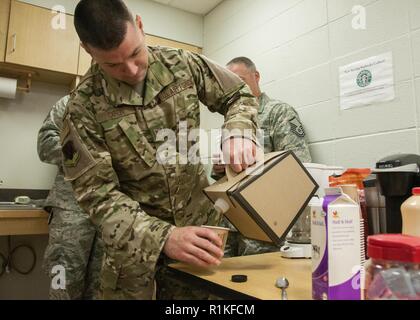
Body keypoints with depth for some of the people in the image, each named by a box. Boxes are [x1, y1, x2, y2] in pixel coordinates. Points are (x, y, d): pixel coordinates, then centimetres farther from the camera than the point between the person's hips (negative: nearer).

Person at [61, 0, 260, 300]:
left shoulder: (181, 64, -6)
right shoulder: (84, 107, -14)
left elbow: (238, 95, 5)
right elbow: (97, 193, -16)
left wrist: (238, 131, -18)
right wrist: (162, 237, -29)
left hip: (201, 223, 3)